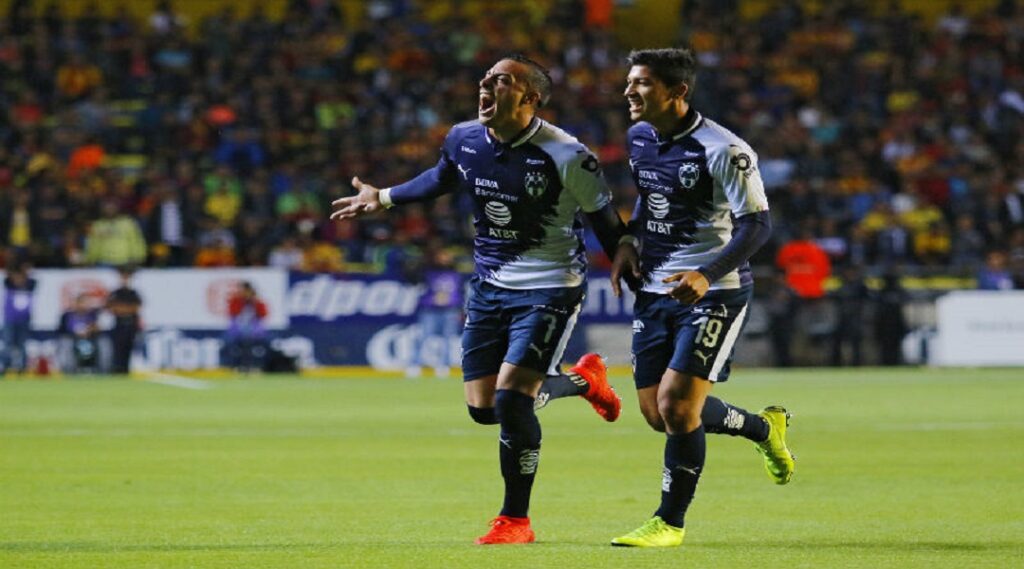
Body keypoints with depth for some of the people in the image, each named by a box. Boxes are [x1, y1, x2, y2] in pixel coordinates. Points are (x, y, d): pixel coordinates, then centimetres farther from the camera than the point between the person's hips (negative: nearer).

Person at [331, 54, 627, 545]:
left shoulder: (565, 156, -20)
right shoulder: (463, 140, -4)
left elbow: (606, 223, -10)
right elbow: (441, 179, 20)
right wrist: (383, 199, 21)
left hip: (549, 289, -6)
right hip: (490, 285, 6)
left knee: (510, 398, -17)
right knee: (483, 408, 6)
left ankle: (516, 520, -1)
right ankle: (582, 380, 33)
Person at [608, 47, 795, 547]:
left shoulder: (722, 150, -18)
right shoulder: (639, 137, 6)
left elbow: (758, 224, -19)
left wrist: (707, 275, -31)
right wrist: (629, 241, 7)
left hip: (712, 294, -8)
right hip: (654, 289, 8)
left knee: (676, 404, -14)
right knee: (657, 413, 8)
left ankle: (670, 521, 3)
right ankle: (763, 428, 34)